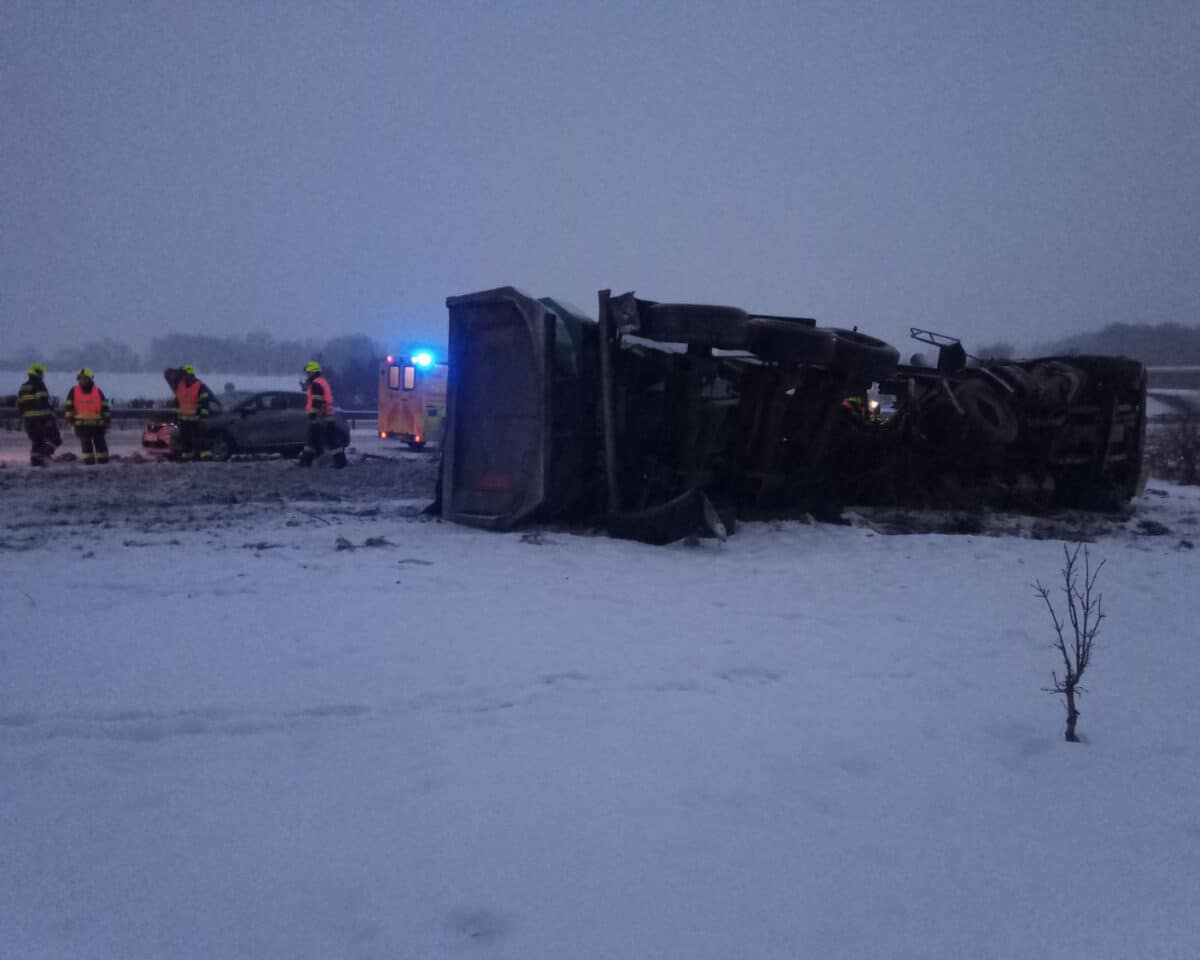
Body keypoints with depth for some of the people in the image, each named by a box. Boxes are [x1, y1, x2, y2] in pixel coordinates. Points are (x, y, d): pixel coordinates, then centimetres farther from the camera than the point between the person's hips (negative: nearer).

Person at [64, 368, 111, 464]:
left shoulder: (98, 391, 4)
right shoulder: (74, 391, 4)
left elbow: (104, 407, 5)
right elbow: (69, 407, 7)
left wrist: (106, 421, 2)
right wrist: (70, 419, 2)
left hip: (97, 424, 0)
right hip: (82, 425, 0)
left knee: (101, 445, 1)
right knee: (86, 446, 2)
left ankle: (104, 464, 6)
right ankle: (89, 464, 4)